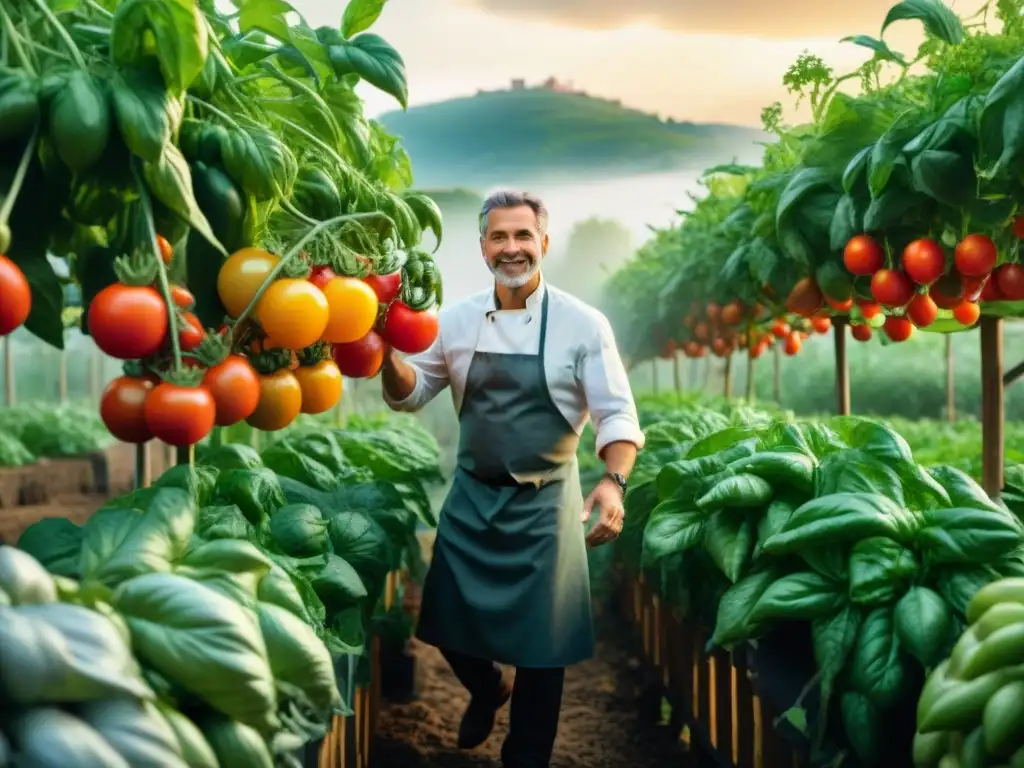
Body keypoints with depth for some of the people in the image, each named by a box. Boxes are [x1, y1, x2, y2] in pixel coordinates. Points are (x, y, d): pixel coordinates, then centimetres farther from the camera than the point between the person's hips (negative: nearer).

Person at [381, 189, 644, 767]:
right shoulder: (458, 321, 1)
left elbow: (616, 414, -10)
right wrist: (387, 354, -13)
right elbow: (411, 394, 9)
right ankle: (487, 690, 49)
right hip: (471, 496, 3)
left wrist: (614, 482, -28)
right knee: (452, 622, 15)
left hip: (544, 502, -3)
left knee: (540, 640, 6)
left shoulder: (583, 324, -9)